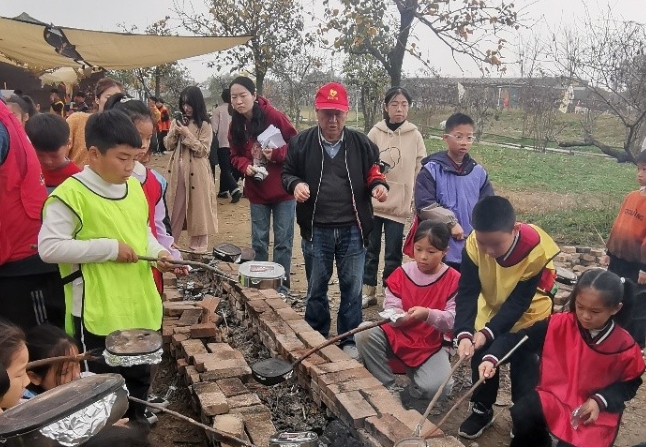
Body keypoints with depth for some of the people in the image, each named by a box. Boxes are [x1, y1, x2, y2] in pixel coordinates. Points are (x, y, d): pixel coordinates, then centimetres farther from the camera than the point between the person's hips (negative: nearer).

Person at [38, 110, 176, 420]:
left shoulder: (134, 187, 7)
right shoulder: (71, 194, -16)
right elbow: (48, 247, -20)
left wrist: (158, 253, 0)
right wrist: (110, 248, -21)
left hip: (140, 307, 7)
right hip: (98, 313, -7)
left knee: (139, 378, 22)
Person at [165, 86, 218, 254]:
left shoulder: (204, 125, -5)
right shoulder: (178, 121, 10)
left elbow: (202, 150, -11)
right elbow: (168, 145, 9)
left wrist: (187, 134, -16)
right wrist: (174, 131, -7)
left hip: (196, 172, -4)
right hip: (178, 170, 4)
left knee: (197, 207, 3)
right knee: (175, 206, 11)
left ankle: (197, 246, 12)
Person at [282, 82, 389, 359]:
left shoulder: (361, 144, -1)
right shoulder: (301, 143, -2)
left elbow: (373, 174, 9)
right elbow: (287, 173, 7)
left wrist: (379, 185, -13)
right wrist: (296, 184, -15)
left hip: (352, 230, 0)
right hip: (316, 230, 0)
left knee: (352, 288, 9)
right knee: (316, 288, 13)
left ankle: (349, 341, 26)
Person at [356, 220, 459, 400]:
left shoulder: (454, 280, -8)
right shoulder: (401, 273, -2)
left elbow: (454, 320, -15)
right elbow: (391, 307, -4)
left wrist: (428, 314, -34)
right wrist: (396, 315, -30)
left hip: (432, 345, -2)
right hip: (398, 336, 3)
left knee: (436, 387, -29)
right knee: (365, 335, -27)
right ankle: (386, 387, -9)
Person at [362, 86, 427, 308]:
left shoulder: (414, 135, -1)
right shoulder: (375, 133, -2)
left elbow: (421, 170, 1)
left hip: (399, 204, -1)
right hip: (372, 202, 1)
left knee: (393, 253, 7)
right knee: (370, 249, 12)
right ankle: (369, 292, 26)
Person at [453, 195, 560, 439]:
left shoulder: (536, 249, -35)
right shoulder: (474, 244, -30)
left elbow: (518, 302, -29)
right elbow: (467, 292, -28)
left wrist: (488, 332, -38)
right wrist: (463, 333, -42)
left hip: (528, 314, -2)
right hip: (491, 309, 3)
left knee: (524, 367, 3)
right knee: (480, 358, 5)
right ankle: (481, 410, 28)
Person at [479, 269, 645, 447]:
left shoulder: (625, 347, -12)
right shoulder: (559, 324, -12)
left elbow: (630, 383, 5)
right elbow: (518, 338, -6)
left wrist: (600, 401, -11)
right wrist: (491, 358, -23)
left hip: (595, 412, -1)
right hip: (554, 395, 1)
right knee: (522, 413, -27)